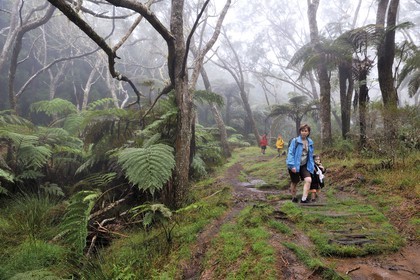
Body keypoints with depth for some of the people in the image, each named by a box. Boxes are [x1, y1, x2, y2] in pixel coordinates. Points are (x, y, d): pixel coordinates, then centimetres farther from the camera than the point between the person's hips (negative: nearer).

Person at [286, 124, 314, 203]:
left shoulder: (310, 142, 4)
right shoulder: (295, 141, -12)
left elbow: (311, 155, 14)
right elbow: (290, 153, -14)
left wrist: (311, 166, 12)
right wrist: (292, 165, -22)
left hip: (304, 165, 4)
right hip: (295, 165, -4)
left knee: (308, 180, -17)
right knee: (294, 182, 11)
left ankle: (304, 199, -11)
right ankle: (294, 197, 34)